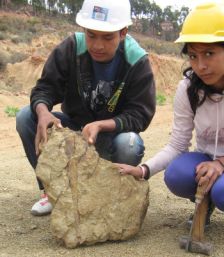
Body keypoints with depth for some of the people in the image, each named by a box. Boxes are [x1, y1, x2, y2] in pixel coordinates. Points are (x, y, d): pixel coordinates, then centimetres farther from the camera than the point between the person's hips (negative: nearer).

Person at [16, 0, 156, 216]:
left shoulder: (137, 62, -19)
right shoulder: (71, 48, -15)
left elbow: (140, 115, -20)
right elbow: (45, 88, -14)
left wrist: (100, 125, -38)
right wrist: (43, 112, -39)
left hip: (112, 134, -2)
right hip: (73, 128, 3)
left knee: (129, 145, -37)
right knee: (26, 117, -20)